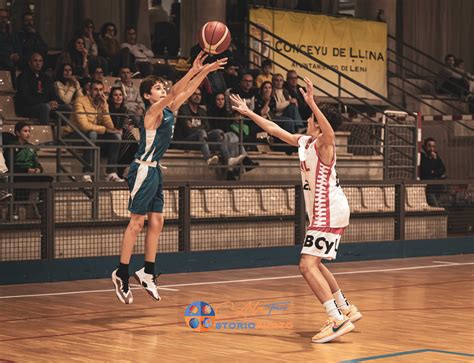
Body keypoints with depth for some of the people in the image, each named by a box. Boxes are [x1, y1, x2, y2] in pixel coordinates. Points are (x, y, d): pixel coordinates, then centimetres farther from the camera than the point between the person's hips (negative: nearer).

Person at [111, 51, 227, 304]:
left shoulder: (168, 110, 11)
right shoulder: (154, 110, -12)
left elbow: (186, 92, 12)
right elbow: (173, 94, -28)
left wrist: (206, 71, 2)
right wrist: (193, 70, -35)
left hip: (154, 170, 9)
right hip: (143, 170, -9)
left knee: (156, 222, 9)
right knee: (136, 223, -7)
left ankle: (148, 272, 16)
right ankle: (122, 274, -2)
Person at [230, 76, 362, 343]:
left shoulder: (323, 144, -15)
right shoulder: (303, 142, 10)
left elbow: (329, 132, -40)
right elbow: (275, 129, 21)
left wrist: (312, 103, -51)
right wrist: (248, 113, 25)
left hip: (329, 212, -10)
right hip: (323, 211, 10)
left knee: (308, 265, -16)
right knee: (314, 264, 20)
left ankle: (338, 320, -19)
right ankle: (347, 309, 29)